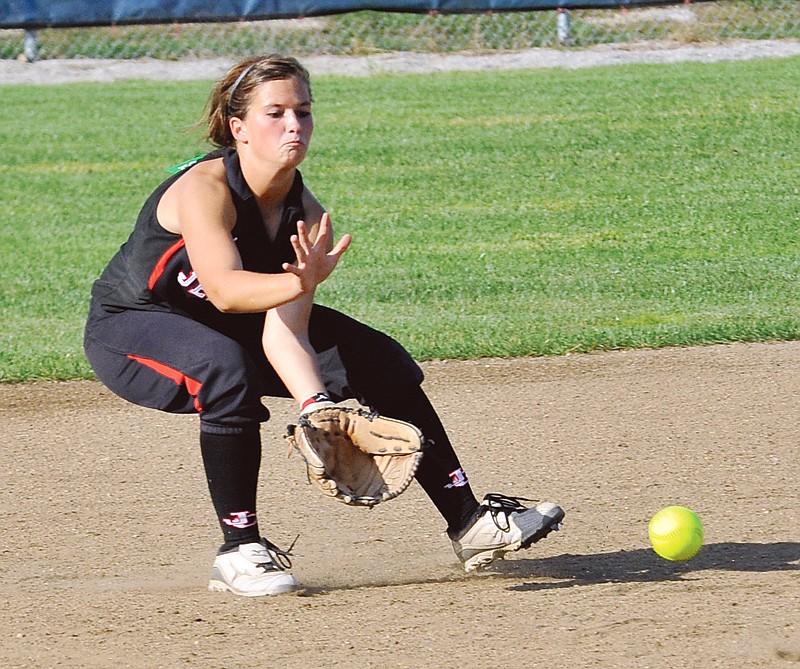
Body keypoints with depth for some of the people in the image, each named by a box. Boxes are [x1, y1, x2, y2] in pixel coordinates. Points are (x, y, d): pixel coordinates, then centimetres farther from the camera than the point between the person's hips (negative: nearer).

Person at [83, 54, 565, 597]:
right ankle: (239, 549, -24)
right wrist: (301, 284, -65)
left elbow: (284, 332, -26)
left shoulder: (306, 215, -16)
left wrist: (316, 407, -44)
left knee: (379, 361, -3)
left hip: (229, 328, 7)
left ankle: (469, 522, 8)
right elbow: (223, 290, -47)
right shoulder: (205, 188, -31)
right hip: (129, 328, -7)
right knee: (227, 369, -38)